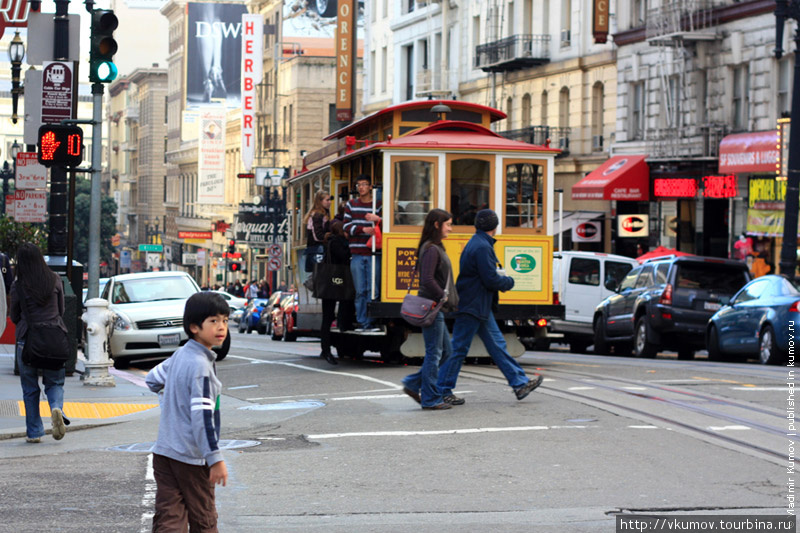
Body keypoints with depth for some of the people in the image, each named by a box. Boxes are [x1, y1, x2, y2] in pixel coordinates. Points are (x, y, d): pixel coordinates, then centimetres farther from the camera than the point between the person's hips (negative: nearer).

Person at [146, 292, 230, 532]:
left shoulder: (180, 355, 8)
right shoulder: (200, 366, -19)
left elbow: (153, 379, 24)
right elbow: (202, 416, -24)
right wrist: (215, 459, -24)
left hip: (164, 451, 8)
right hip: (191, 457, -8)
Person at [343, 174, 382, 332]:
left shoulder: (378, 205, 7)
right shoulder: (351, 205, 11)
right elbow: (347, 227, 3)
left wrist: (378, 219, -19)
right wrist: (363, 229, -13)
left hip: (373, 253, -1)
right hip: (357, 254, 1)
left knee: (372, 290, -3)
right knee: (360, 290, 1)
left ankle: (370, 321, 2)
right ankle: (362, 322, 5)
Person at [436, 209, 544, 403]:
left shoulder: (478, 243, 13)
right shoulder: (481, 247, -19)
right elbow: (491, 280, -21)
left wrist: (500, 278, 4)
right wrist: (509, 282, -3)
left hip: (481, 307, 11)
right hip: (471, 306, -11)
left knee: (497, 345, 11)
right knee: (458, 349, -3)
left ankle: (520, 383, 14)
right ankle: (442, 390, 4)